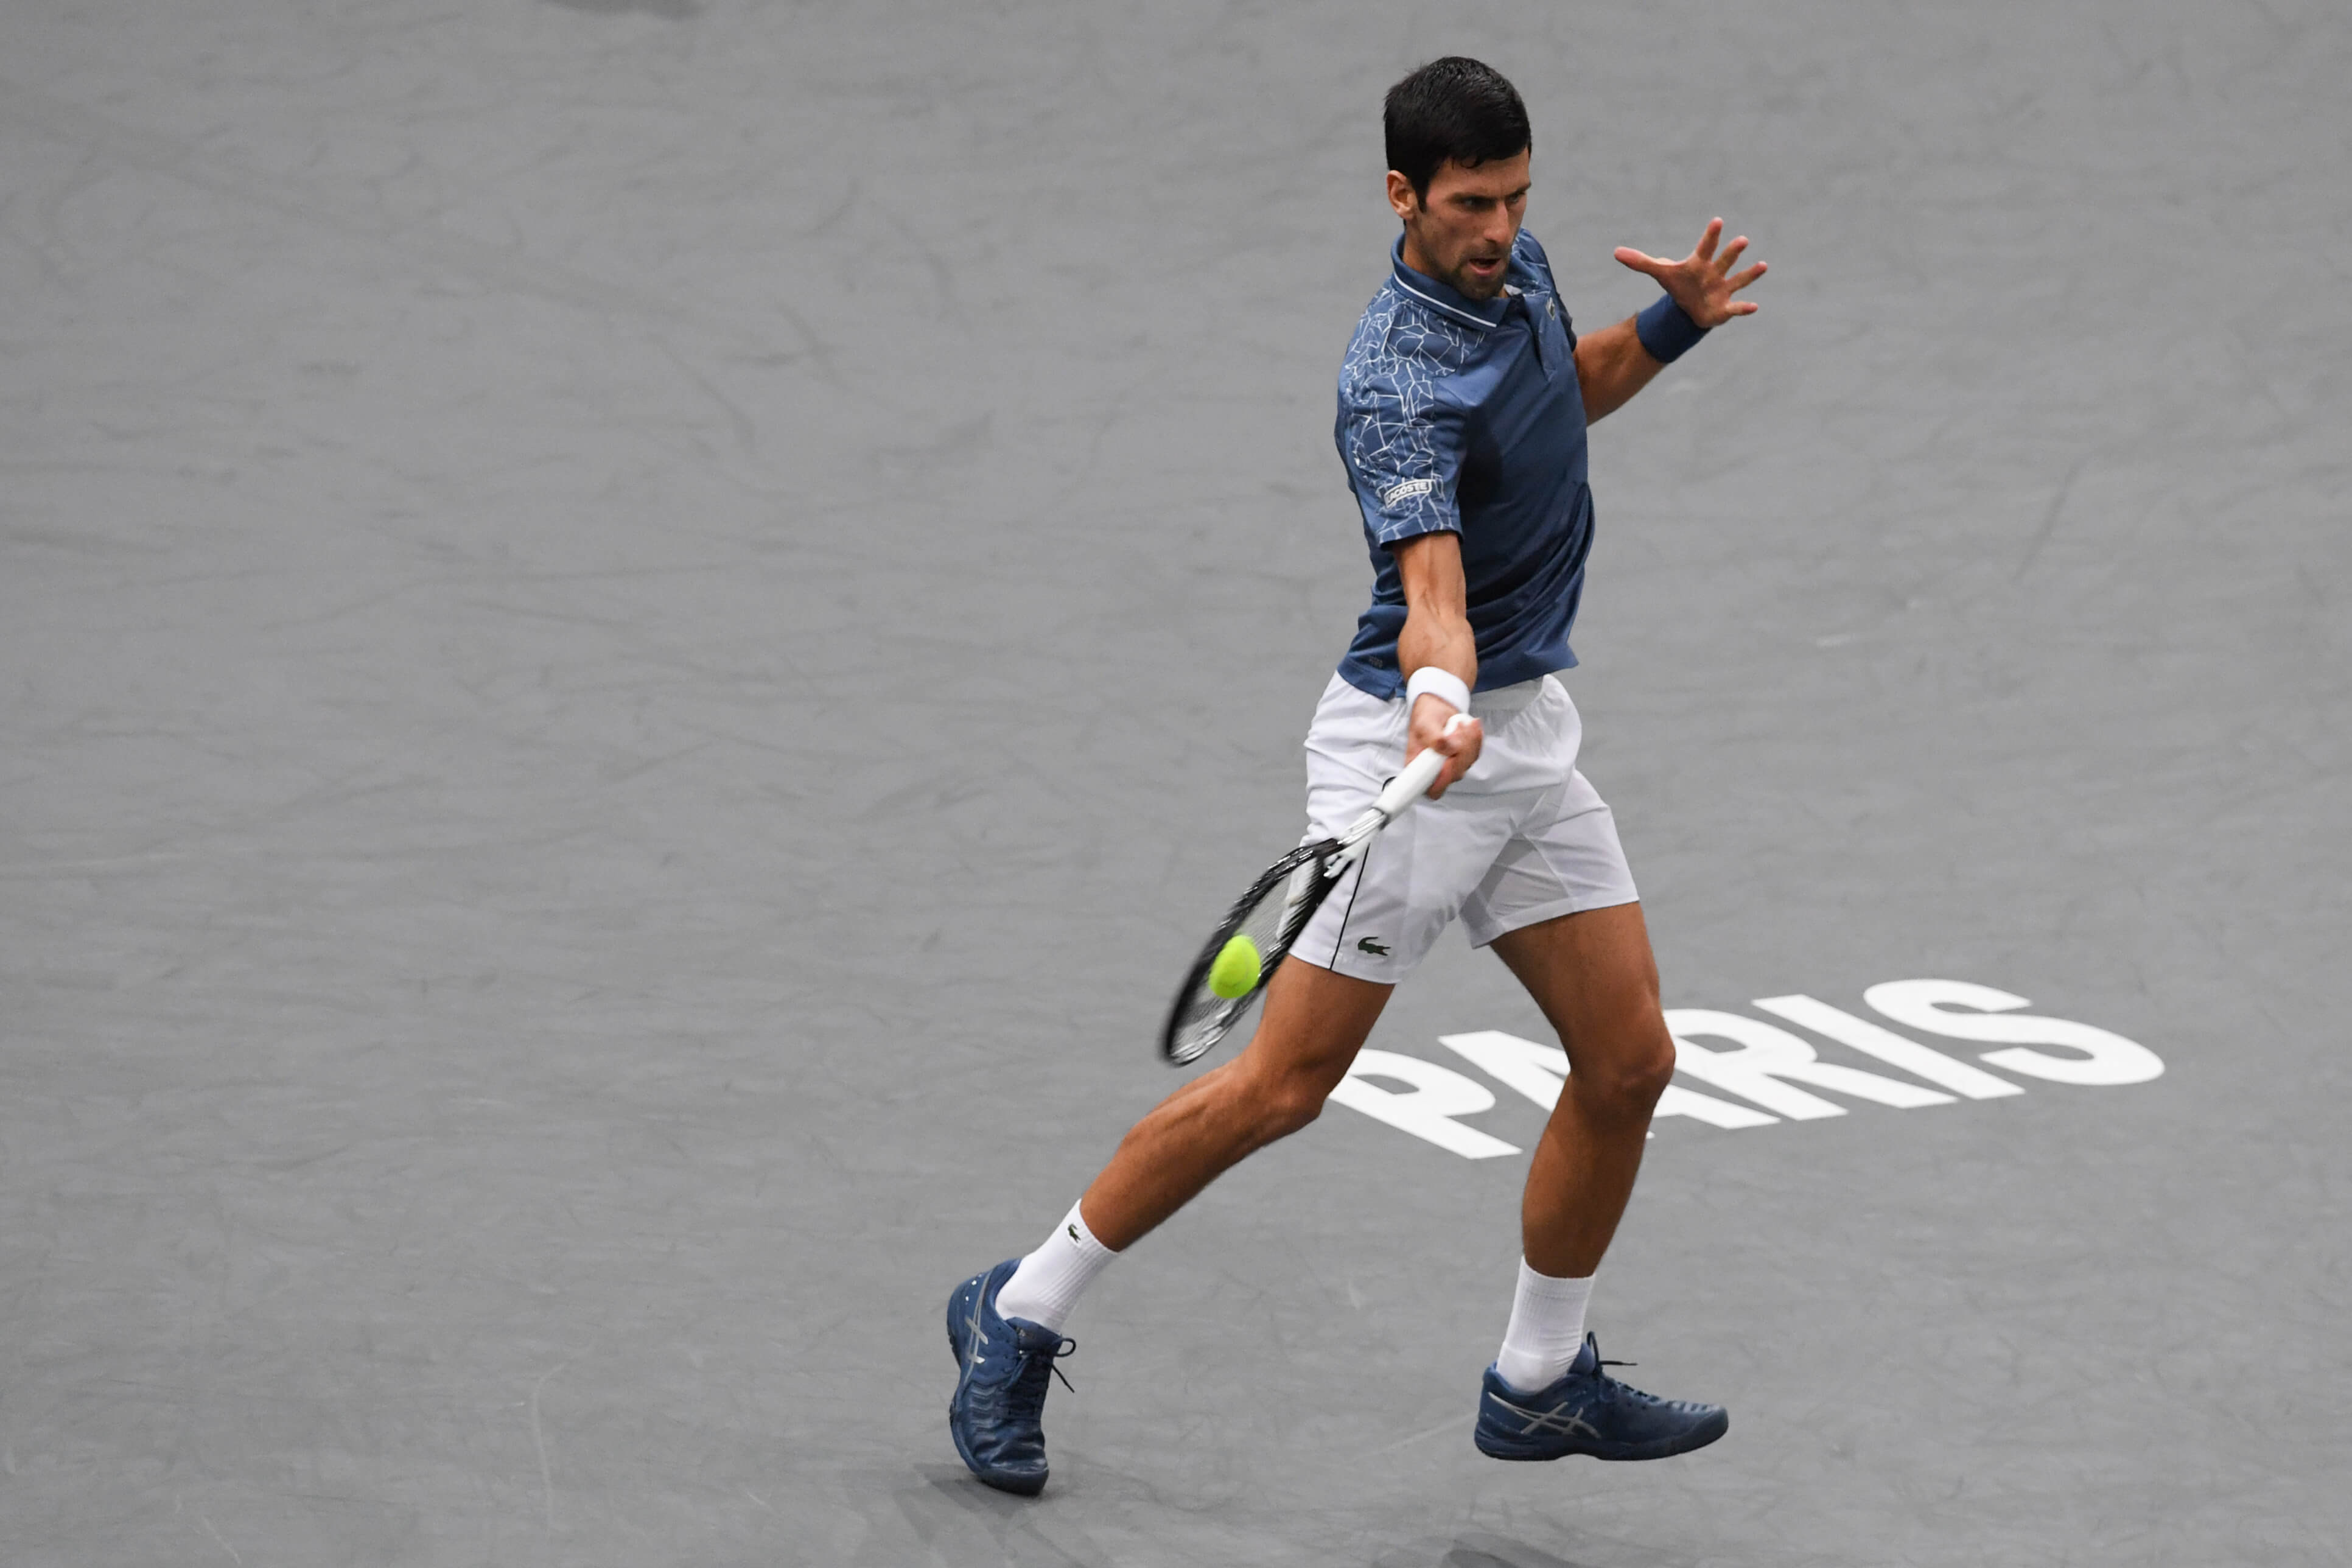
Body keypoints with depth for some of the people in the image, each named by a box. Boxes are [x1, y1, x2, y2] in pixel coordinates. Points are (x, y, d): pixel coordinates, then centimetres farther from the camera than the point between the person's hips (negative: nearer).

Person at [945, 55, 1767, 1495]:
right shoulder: (1402, 387, -24)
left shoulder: (1516, 265, 3)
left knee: (1630, 1063, 6)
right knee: (1285, 1083, -9)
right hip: (1417, 740, -8)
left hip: (1534, 733, 8)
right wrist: (1436, 699, -57)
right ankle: (1022, 1319, 4)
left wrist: (1673, 324, 6)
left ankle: (1541, 1385, 22)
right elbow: (1432, 593, -36)